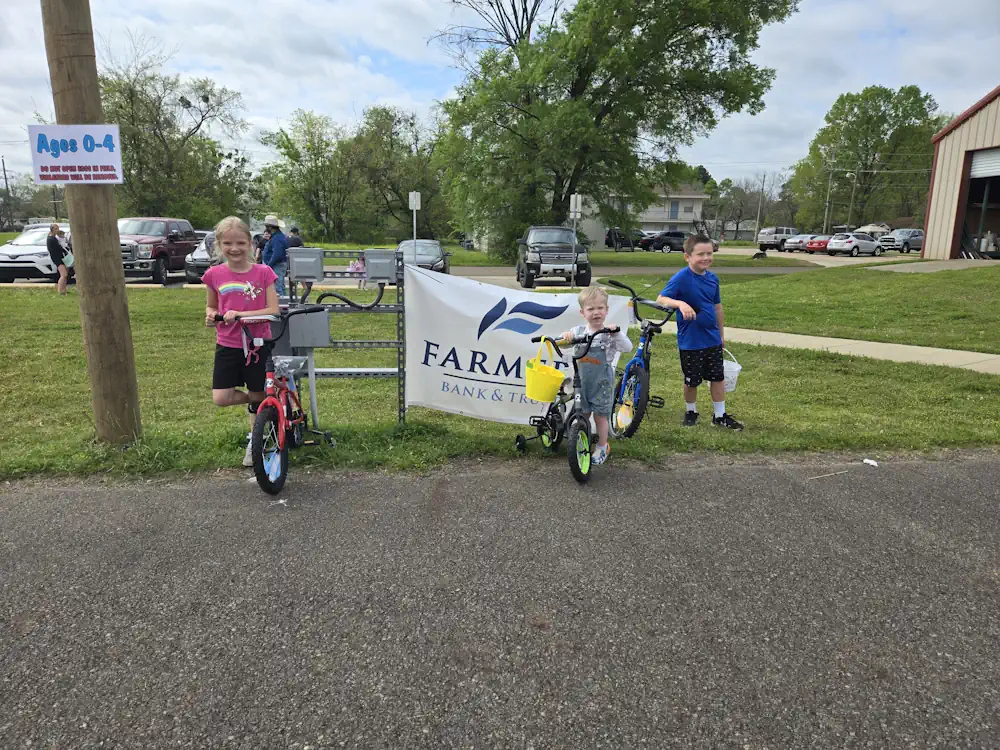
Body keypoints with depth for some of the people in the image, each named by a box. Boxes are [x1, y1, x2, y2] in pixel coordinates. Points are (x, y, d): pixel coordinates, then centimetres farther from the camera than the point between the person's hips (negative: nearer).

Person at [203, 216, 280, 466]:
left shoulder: (263, 272, -7)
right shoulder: (214, 275, -1)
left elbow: (273, 310, -11)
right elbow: (211, 306, 14)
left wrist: (241, 314, -23)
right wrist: (210, 315, -10)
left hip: (257, 344, -2)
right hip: (227, 345, 2)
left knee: (258, 397, 8)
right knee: (220, 398, -9)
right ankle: (255, 401, 22)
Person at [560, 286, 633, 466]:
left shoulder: (610, 334, -11)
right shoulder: (579, 331, -1)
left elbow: (627, 348, -20)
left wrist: (617, 332, -35)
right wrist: (566, 336, -22)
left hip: (601, 383, -3)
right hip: (582, 382, 3)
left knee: (600, 416, 8)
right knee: (582, 415, 13)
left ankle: (602, 447, 28)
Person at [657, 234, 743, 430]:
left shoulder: (713, 278, 3)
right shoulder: (681, 278, -15)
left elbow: (717, 307, 13)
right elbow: (661, 299, -20)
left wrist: (722, 334, 19)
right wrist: (680, 303, -38)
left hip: (713, 339, 5)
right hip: (690, 341, -5)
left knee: (718, 377, 11)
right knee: (692, 380, 9)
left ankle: (720, 415, 24)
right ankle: (691, 412, 32)